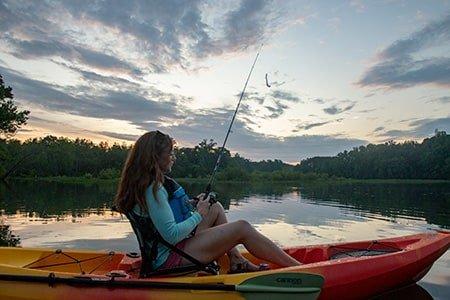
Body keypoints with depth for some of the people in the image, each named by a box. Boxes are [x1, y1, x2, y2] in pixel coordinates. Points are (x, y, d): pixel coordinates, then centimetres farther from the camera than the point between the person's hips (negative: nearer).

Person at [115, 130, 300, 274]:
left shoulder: (146, 183, 10)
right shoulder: (154, 188, -21)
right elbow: (171, 236, -26)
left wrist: (188, 205, 7)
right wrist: (199, 214, -12)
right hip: (170, 258, -10)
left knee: (216, 208, 16)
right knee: (242, 228, -13)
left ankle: (236, 261, 10)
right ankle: (297, 268, -3)